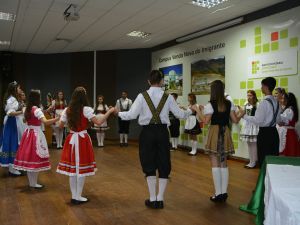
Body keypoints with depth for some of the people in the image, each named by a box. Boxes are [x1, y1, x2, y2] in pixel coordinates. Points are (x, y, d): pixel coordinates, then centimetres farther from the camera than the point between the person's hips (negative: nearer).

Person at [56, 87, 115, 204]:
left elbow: (60, 125, 11)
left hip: (71, 140, 5)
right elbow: (99, 122, -19)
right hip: (82, 140, -5)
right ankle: (78, 197, 13)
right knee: (81, 169, 5)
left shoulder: (67, 110, 2)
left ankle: (74, 196, 20)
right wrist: (110, 111, -11)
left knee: (72, 168, 12)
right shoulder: (86, 109, -12)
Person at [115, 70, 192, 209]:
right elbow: (180, 114, 5)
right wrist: (191, 110, 25)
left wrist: (118, 113, 10)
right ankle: (160, 199, 17)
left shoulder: (142, 96, -5)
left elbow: (131, 115, -8)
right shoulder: (168, 97, 0)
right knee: (164, 165, 12)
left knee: (149, 165, 10)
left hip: (147, 132, -1)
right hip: (162, 132, 1)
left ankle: (152, 199, 16)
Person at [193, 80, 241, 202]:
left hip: (215, 133, -5)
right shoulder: (229, 104, 3)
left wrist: (198, 110, -2)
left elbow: (206, 121, -13)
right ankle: (224, 192, 16)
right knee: (224, 164, 13)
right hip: (225, 133, 5)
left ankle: (218, 193, 4)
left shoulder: (211, 104, -10)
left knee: (215, 164, 1)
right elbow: (235, 120, 4)